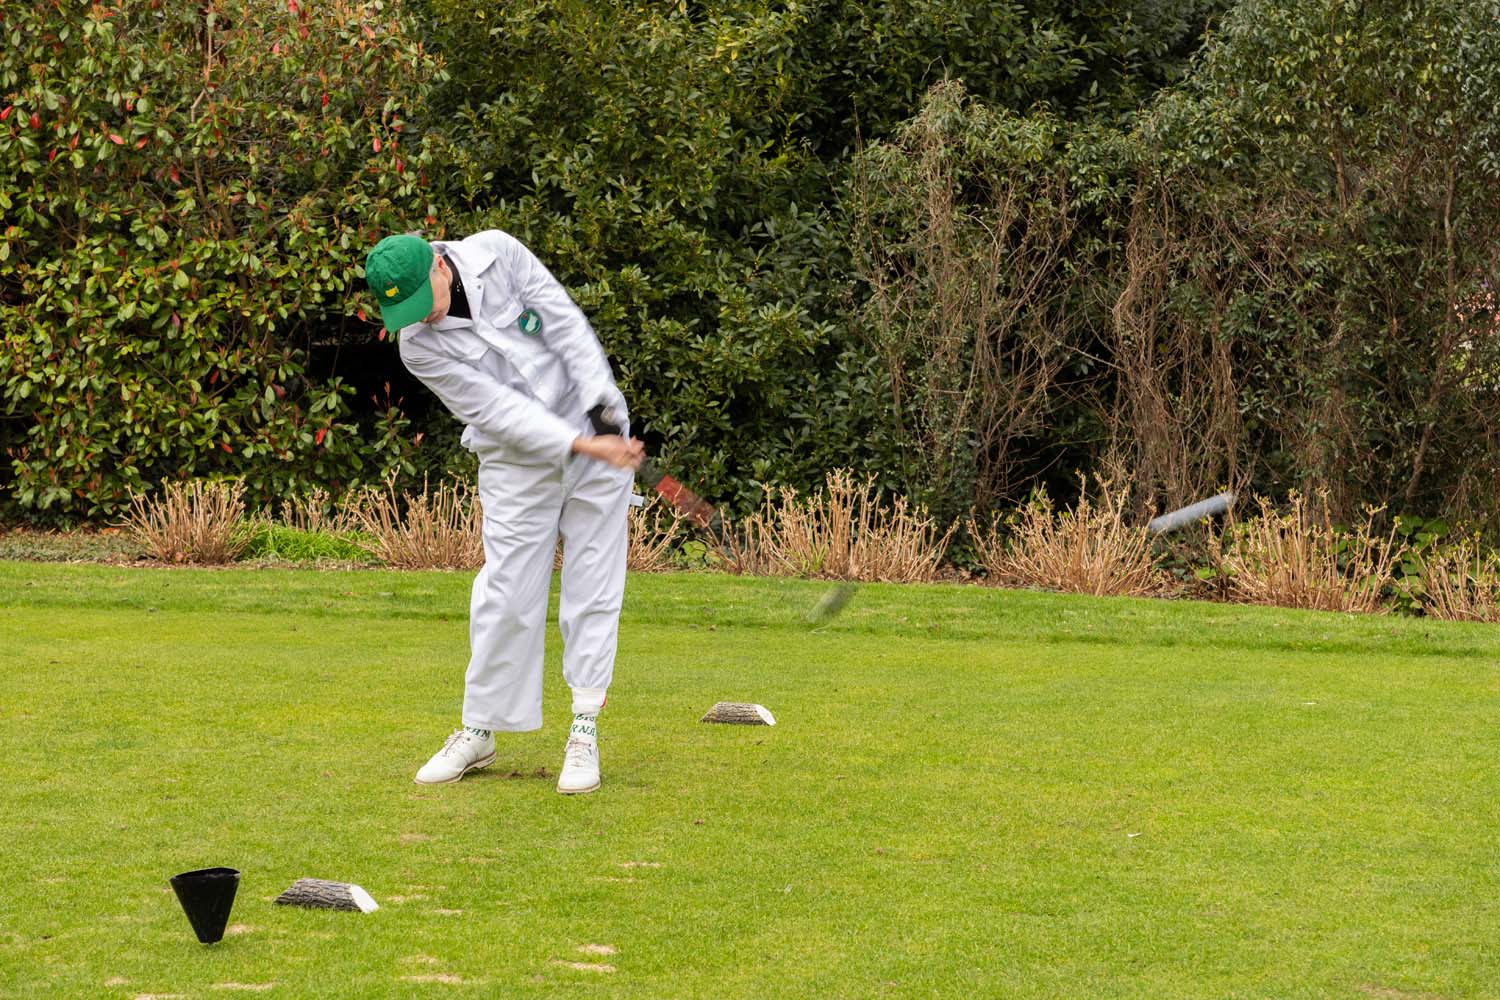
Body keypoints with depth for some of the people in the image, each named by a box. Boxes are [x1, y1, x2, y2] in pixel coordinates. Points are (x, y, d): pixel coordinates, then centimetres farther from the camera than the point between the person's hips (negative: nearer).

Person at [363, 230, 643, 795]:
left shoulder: (496, 253, -12)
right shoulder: (418, 345, -15)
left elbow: (566, 324, -9)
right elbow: (499, 410, -19)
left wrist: (603, 409, -15)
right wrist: (581, 445, -26)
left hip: (598, 428, 1)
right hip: (517, 462, -1)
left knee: (592, 587, -1)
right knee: (505, 594, -4)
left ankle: (585, 732, 3)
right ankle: (480, 731, 10)